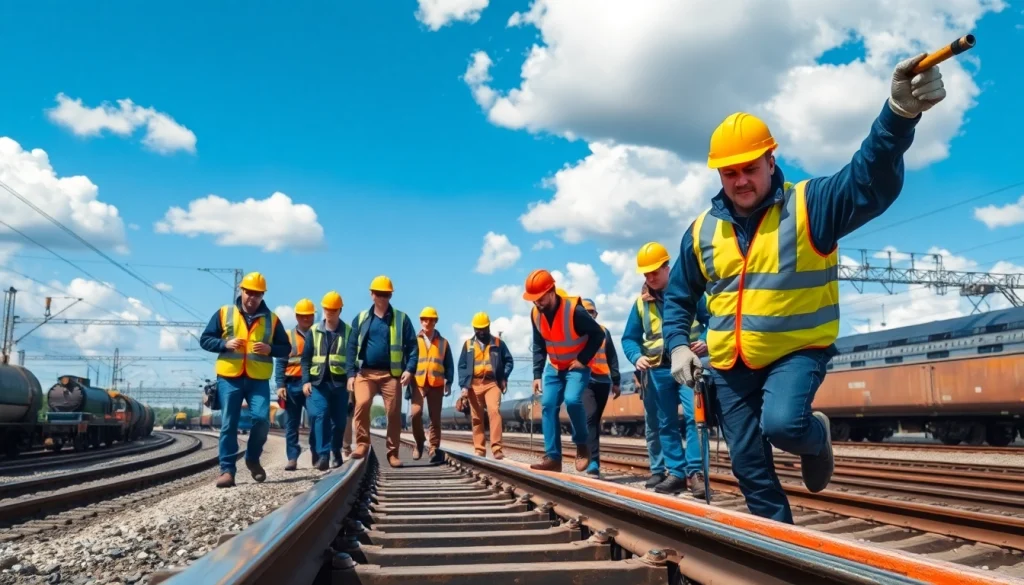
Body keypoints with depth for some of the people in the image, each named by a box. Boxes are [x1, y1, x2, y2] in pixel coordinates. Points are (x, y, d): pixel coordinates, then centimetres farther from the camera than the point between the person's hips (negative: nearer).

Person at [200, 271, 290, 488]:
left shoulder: (271, 318, 8)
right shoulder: (224, 313, 6)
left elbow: (286, 348, 10)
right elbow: (205, 339, 7)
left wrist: (270, 349, -11)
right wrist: (225, 344, -11)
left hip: (258, 380, 0)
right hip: (229, 378, 0)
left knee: (262, 419, -11)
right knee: (228, 425, 0)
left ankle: (252, 458, 14)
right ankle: (227, 470, 7)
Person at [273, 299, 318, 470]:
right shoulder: (288, 336, 9)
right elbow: (280, 362, 5)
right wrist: (280, 385, -6)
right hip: (293, 384, 1)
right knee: (291, 424, 3)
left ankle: (316, 456, 5)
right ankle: (292, 458, 7)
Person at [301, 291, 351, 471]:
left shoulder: (348, 331, 5)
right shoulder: (313, 331, 9)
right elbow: (306, 358, 8)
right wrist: (305, 381, -2)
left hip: (339, 382, 0)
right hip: (318, 382, 0)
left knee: (339, 420, 5)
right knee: (319, 416, -14)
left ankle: (336, 453, 23)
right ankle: (323, 454, -15)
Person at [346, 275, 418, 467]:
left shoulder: (401, 318, 6)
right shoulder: (361, 319, 10)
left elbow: (412, 346, 3)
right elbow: (352, 347, 9)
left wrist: (409, 369, -10)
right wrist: (351, 373, 0)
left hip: (391, 373, 0)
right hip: (365, 372, 0)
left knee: (394, 413, 0)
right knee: (361, 404, -21)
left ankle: (393, 453, 10)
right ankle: (362, 444, -8)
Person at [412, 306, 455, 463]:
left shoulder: (443, 342, 13)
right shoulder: (414, 340, 11)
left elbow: (449, 364, 13)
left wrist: (448, 382, 3)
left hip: (436, 384, 1)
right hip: (418, 383, -1)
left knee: (435, 418, 0)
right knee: (415, 412, -18)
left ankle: (434, 449, 8)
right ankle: (419, 442, 4)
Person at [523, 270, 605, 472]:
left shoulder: (574, 310, -26)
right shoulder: (535, 313, -6)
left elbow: (598, 334, -16)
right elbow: (538, 346, 6)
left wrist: (583, 360, -19)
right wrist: (537, 374, 0)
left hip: (577, 366, -6)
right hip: (554, 367, 6)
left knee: (572, 400, -27)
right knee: (548, 406, -4)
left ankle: (582, 445, -4)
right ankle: (553, 457, -1)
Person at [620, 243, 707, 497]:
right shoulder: (641, 302, 10)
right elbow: (629, 338, 12)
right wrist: (637, 357, -7)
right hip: (657, 370, 4)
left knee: (694, 416, -15)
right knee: (664, 424, 6)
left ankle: (695, 472, -12)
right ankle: (676, 472, 12)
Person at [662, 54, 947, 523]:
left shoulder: (809, 205, -10)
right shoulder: (702, 230, 2)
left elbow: (869, 181, -30)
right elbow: (678, 297, 14)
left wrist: (899, 112, -48)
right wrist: (678, 345, -2)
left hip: (796, 352, -4)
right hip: (729, 365, 4)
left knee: (782, 424, -31)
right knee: (750, 467, 8)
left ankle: (816, 437, 8)